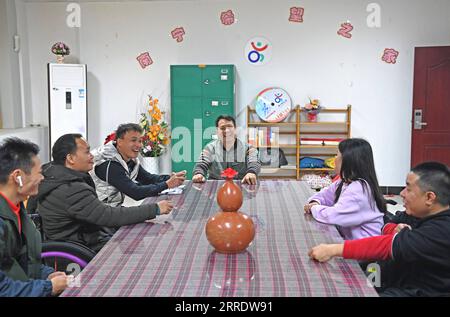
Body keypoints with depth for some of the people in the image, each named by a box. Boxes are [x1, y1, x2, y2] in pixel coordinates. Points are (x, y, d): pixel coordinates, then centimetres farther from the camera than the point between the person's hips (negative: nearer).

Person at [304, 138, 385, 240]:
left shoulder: (359, 189, -22)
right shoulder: (343, 183, 6)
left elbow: (333, 216, -30)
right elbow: (325, 194, 19)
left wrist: (314, 208, -11)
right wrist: (315, 203, -2)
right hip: (349, 240, 8)